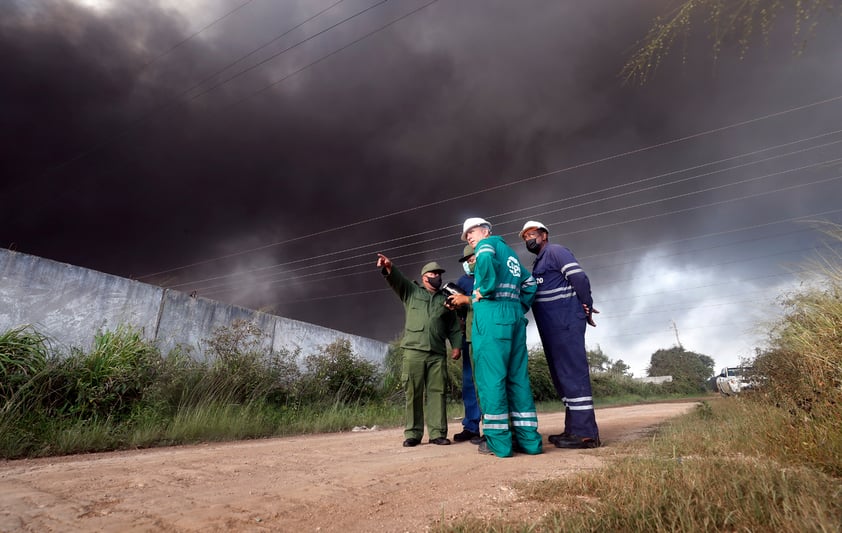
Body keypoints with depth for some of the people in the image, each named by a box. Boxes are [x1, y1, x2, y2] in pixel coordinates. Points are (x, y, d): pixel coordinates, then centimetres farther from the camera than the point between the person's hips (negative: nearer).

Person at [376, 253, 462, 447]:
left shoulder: (445, 300, 22)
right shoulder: (411, 291, 15)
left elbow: (454, 327, 19)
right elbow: (397, 280, -3)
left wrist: (456, 345, 4)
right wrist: (389, 268, -24)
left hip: (437, 354, 2)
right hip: (413, 351, -2)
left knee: (437, 392, 0)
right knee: (413, 393, -1)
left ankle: (438, 433, 5)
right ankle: (413, 434, 6)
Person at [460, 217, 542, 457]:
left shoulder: (487, 243, 5)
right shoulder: (510, 252, 28)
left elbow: (487, 259, -20)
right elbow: (529, 283, 28)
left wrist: (484, 290, -11)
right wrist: (520, 306, 19)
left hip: (492, 314, -8)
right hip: (515, 316, 8)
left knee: (491, 375, -6)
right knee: (518, 376, 7)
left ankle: (498, 441, -5)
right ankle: (528, 439, 9)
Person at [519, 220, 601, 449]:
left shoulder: (555, 251, -3)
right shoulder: (538, 263, 25)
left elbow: (579, 278, -13)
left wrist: (587, 307, -7)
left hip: (565, 322, -10)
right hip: (551, 327, 10)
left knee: (572, 373, -10)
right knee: (561, 375, 9)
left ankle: (585, 433, -8)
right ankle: (573, 429, 15)